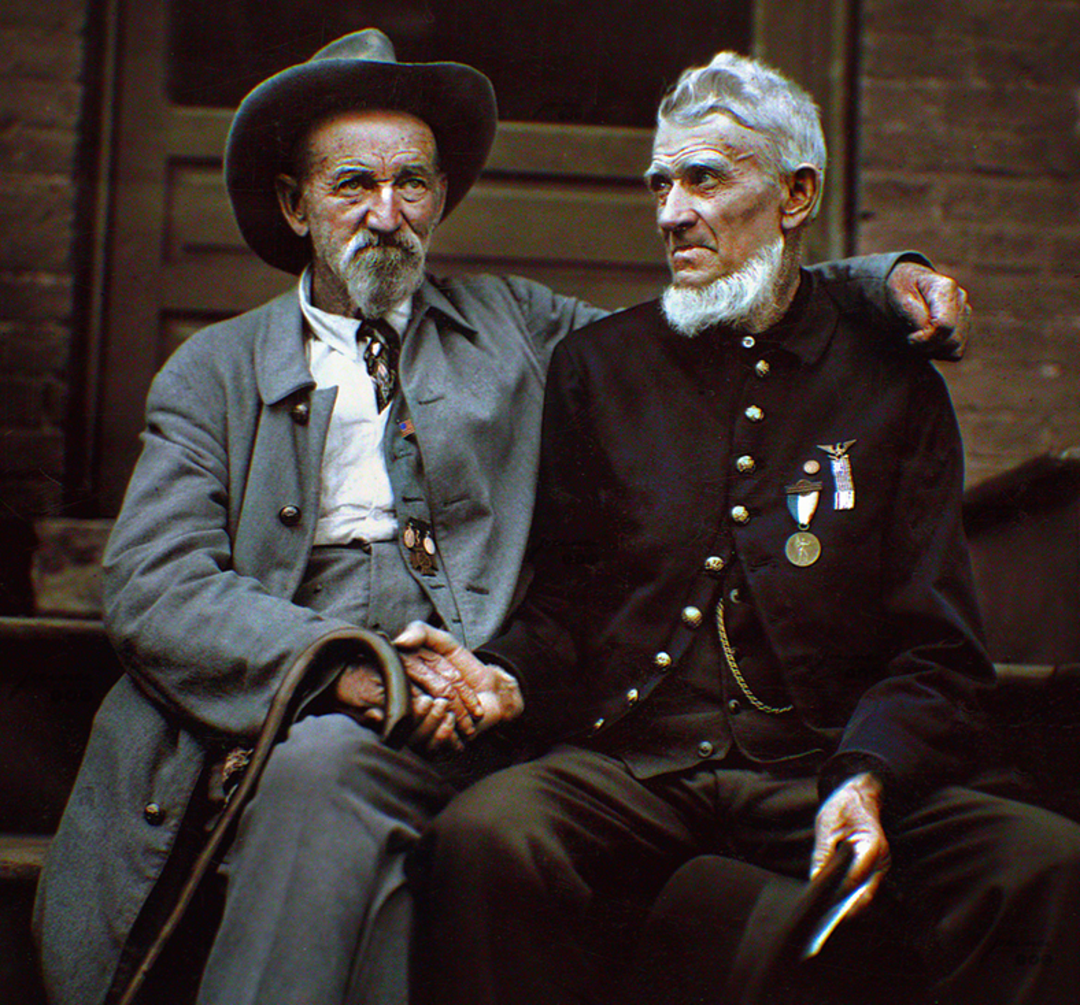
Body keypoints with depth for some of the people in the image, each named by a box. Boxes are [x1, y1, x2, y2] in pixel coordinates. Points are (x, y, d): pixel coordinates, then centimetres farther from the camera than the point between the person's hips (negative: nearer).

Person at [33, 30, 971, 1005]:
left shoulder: (513, 327, 21)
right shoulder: (215, 371, 15)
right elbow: (153, 588, 1)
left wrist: (886, 280, 9)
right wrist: (344, 664, -15)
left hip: (462, 721, 0)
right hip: (258, 722, 0)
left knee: (326, 768, -33)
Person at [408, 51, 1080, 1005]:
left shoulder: (894, 391, 11)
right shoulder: (595, 366, 14)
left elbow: (935, 657, 8)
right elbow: (559, 597, 14)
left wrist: (868, 777, -12)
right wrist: (500, 673, -9)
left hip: (814, 771, 0)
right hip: (624, 764, 0)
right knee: (484, 839, -34)